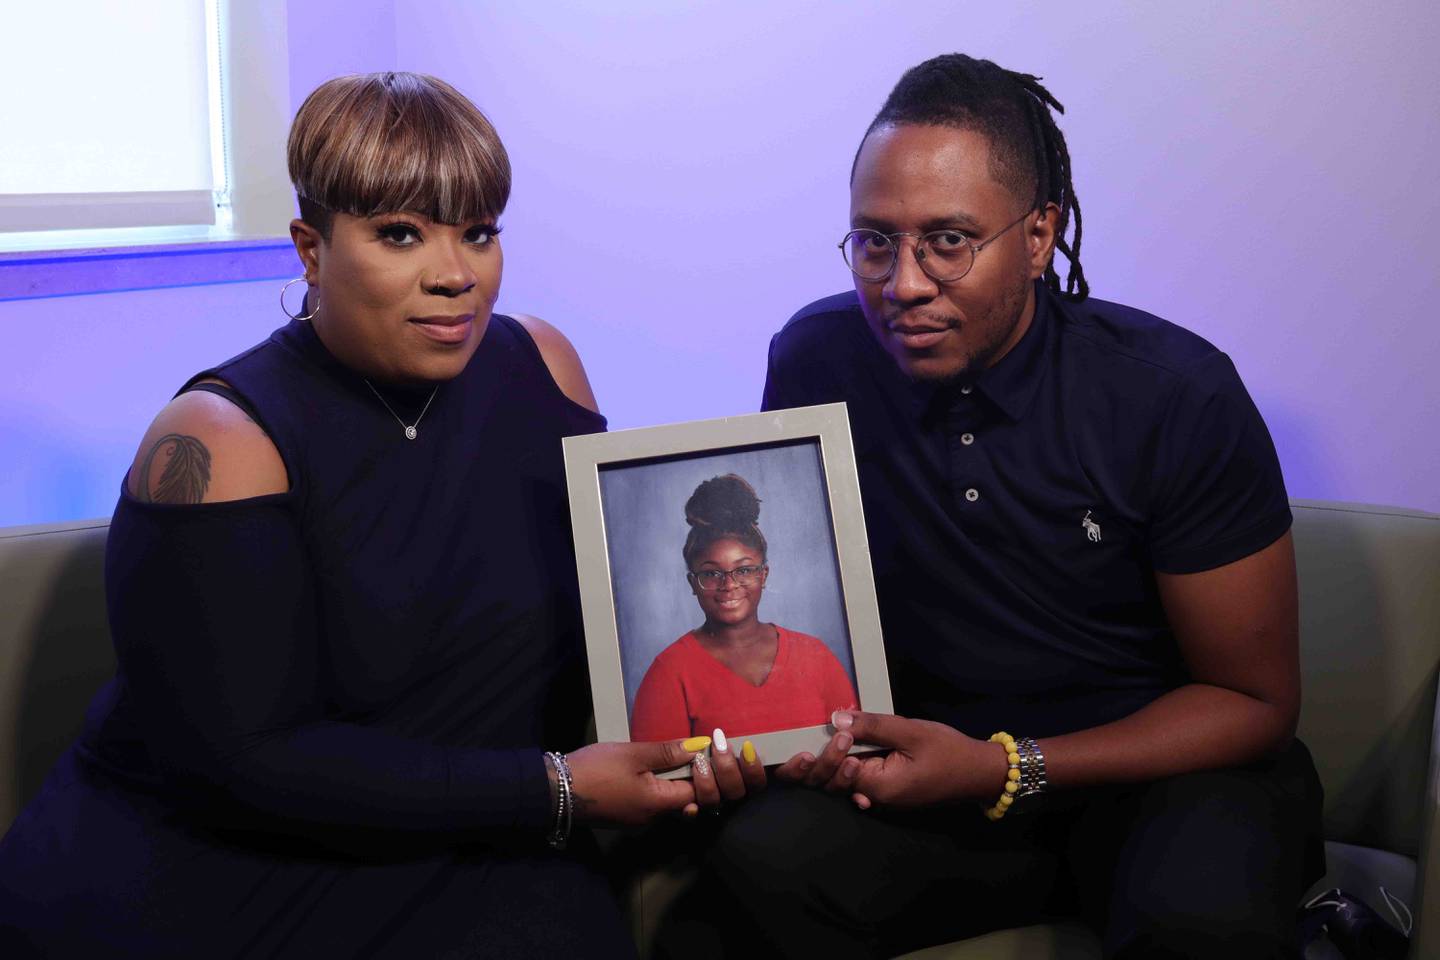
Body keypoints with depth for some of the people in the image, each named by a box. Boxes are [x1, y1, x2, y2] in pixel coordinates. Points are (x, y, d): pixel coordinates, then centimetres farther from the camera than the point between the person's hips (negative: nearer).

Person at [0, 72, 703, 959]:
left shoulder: (538, 368, 3)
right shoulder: (218, 443, -13)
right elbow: (249, 758, -17)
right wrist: (554, 792, -20)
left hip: (469, 863, 4)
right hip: (205, 857, -3)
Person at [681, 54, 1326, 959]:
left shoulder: (1177, 397, -16)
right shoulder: (814, 361, -8)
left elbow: (1254, 701, -10)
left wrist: (1007, 771, -21)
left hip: (1158, 761, -3)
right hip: (932, 753, 3)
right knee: (764, 859, -26)